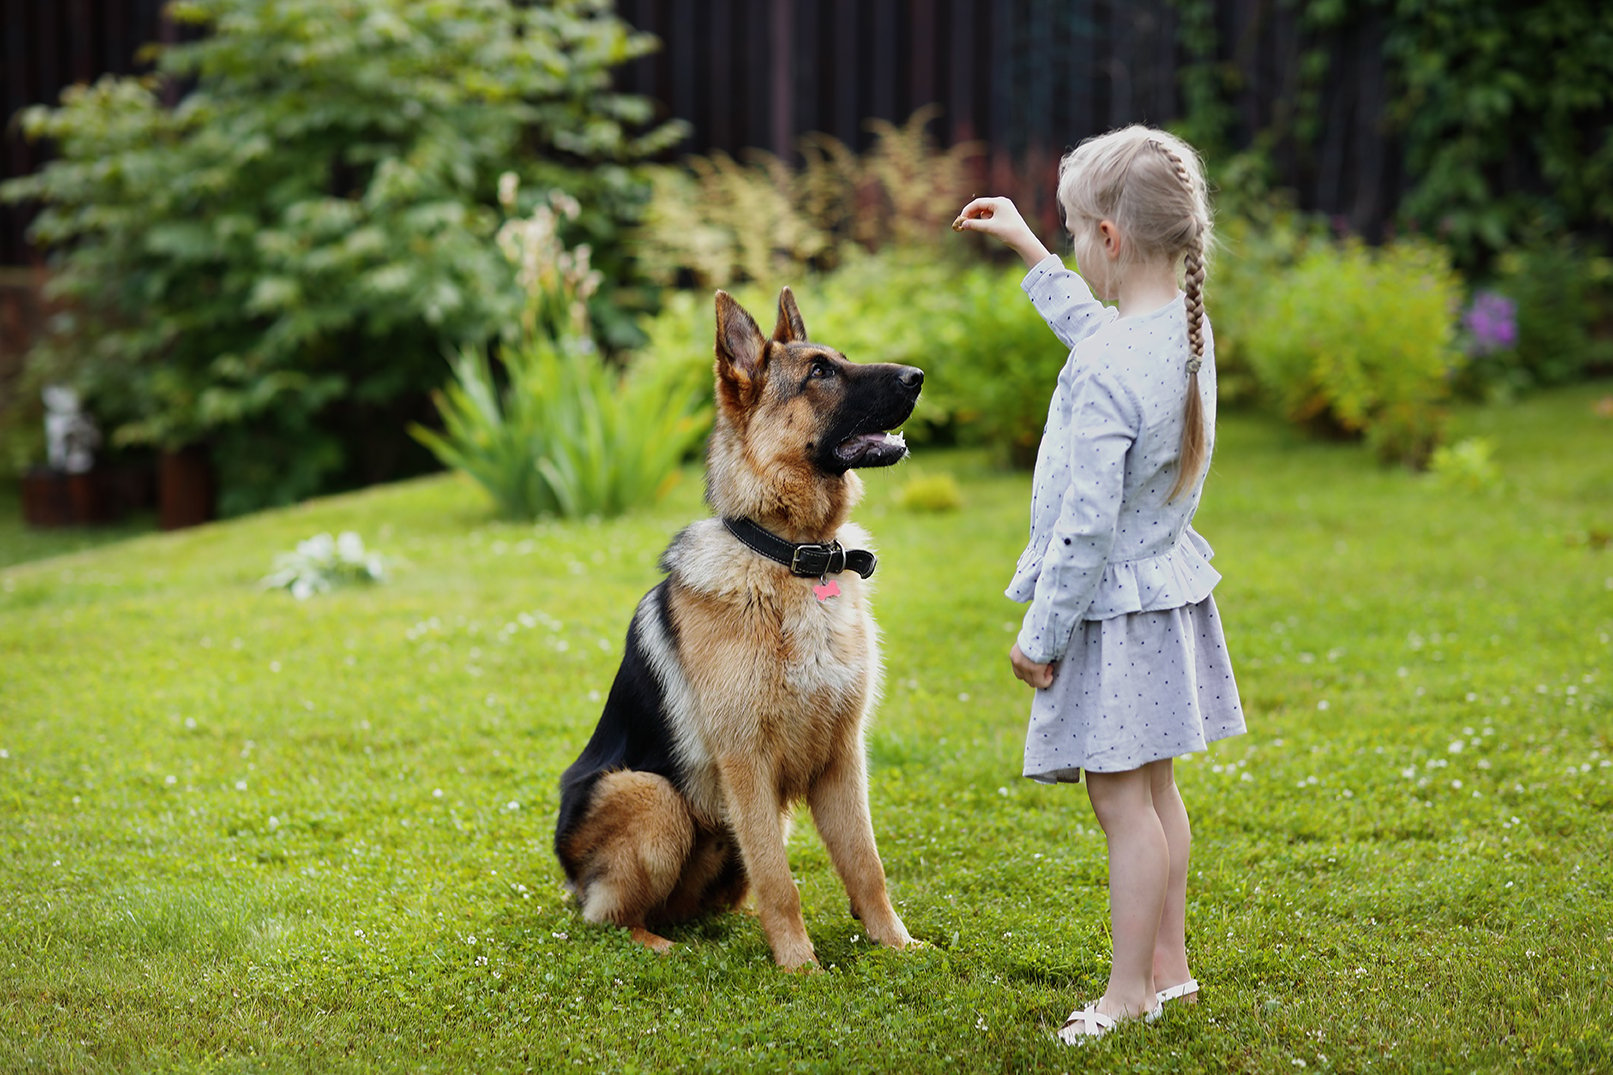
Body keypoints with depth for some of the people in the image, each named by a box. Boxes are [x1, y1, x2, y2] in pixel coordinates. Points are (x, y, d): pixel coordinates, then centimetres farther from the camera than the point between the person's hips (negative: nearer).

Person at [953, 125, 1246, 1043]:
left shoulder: (1105, 375, -27)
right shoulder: (1187, 328, 0)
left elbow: (1085, 526, -25)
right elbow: (1093, 324, 25)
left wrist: (1041, 634, -15)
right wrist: (1027, 249, 29)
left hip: (1114, 608, -9)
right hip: (1170, 583, 9)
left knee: (1123, 802, 0)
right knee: (1156, 789, 19)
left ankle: (1130, 992, 10)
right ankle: (1171, 964, 30)